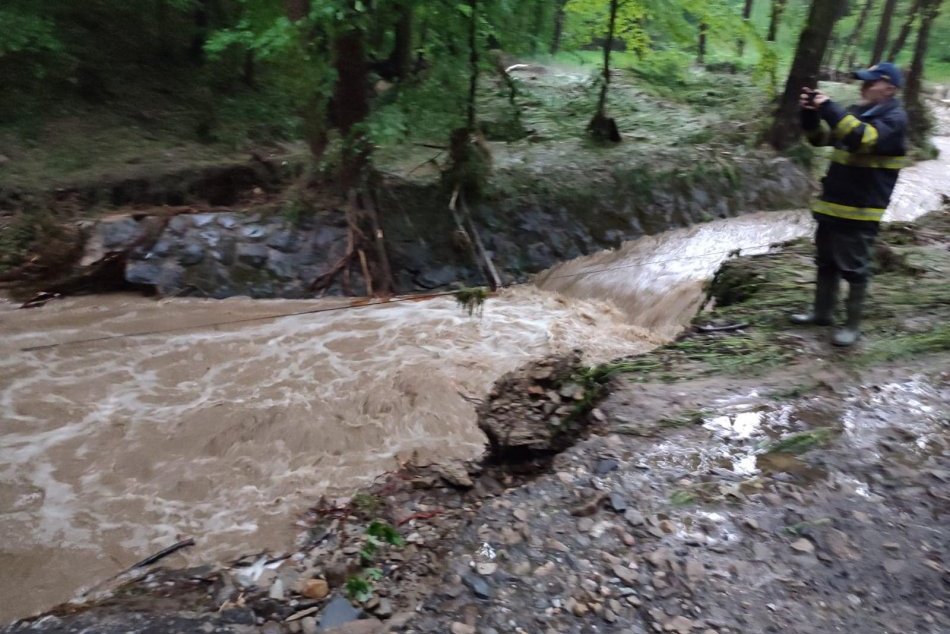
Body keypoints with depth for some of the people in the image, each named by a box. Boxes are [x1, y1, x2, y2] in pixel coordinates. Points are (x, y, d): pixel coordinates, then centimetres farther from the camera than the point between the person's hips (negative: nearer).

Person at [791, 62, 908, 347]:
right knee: (826, 262, 16)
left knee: (854, 268, -2)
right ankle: (822, 312, 29)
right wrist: (810, 112, -5)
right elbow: (820, 137, 14)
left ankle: (853, 325, 8)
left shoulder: (895, 118, -11)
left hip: (860, 211, -8)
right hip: (833, 204, 8)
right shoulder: (858, 111, 14)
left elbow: (864, 139, -29)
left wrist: (829, 108, -28)